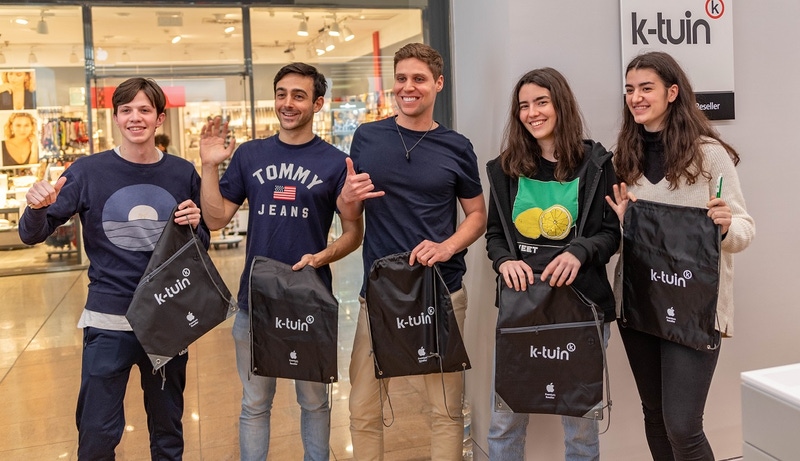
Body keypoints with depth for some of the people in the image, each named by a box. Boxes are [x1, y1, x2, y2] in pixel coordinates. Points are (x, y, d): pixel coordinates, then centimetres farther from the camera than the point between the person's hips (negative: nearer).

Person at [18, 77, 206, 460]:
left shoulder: (183, 173, 1)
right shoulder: (88, 171, -4)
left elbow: (202, 245, 10)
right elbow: (32, 235, -2)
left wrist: (194, 224, -13)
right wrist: (37, 207, -24)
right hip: (108, 321, -1)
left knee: (168, 430, 17)